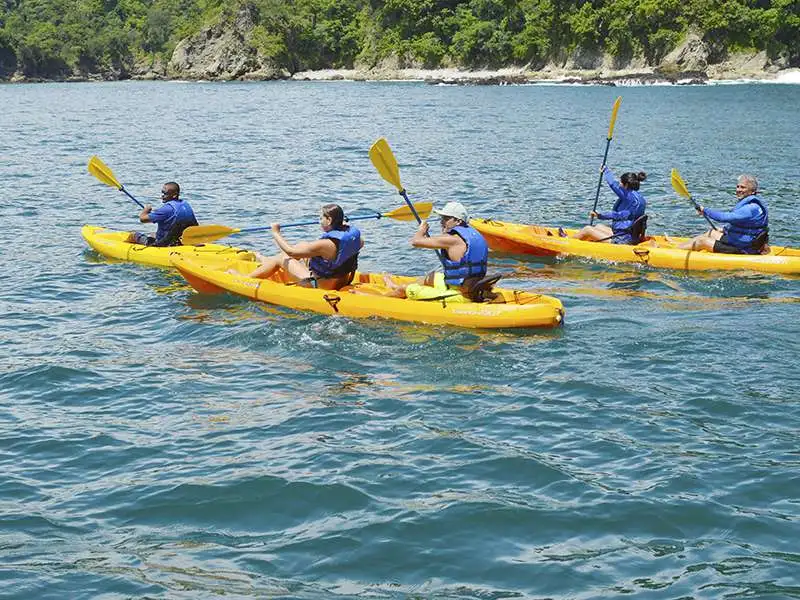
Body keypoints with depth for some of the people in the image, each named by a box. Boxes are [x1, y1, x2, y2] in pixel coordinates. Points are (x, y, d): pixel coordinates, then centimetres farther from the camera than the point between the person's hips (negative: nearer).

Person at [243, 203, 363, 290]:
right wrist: (343, 224, 27)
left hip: (319, 286, -8)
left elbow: (290, 251, -21)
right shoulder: (353, 233, -11)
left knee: (280, 259, 7)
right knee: (302, 245, 22)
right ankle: (267, 261, 45)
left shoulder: (325, 244, -31)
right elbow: (361, 243, 18)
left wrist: (276, 233, -6)